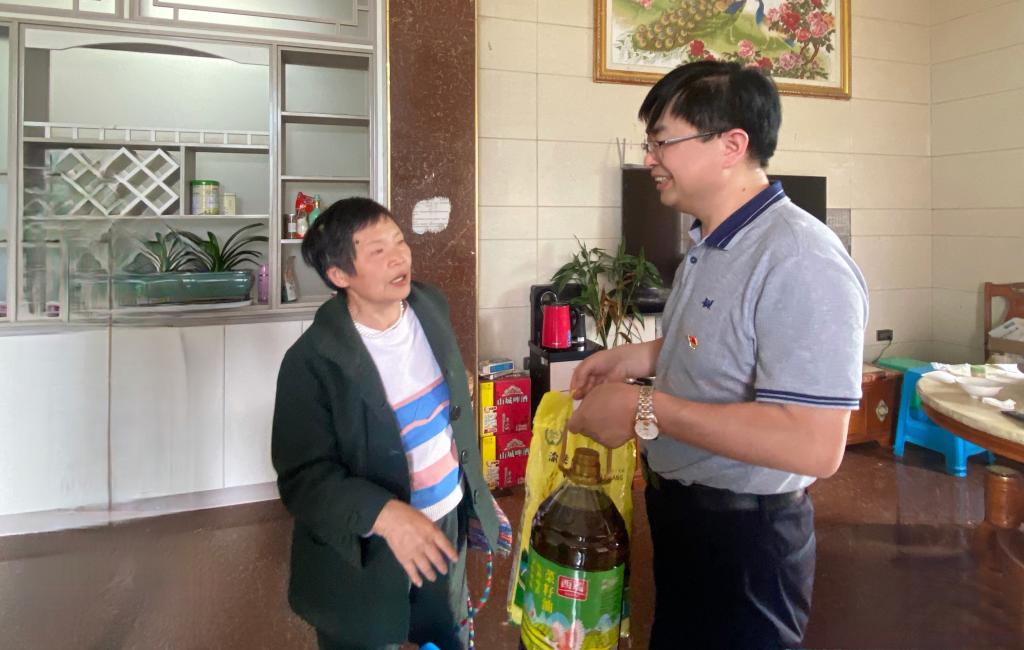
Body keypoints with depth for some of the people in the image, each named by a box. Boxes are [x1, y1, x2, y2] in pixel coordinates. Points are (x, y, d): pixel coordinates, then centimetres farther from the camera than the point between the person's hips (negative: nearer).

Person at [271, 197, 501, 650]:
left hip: (447, 525, 5)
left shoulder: (431, 308, -4)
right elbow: (303, 476, -21)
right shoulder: (313, 361, -22)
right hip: (365, 554, -5)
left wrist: (475, 490, 15)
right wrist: (384, 514, -36)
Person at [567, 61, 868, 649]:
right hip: (679, 511, 9)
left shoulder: (801, 262, -27)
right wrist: (639, 357, 4)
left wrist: (648, 412, -28)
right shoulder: (710, 244, 6)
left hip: (744, 534, -9)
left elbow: (815, 446, -32)